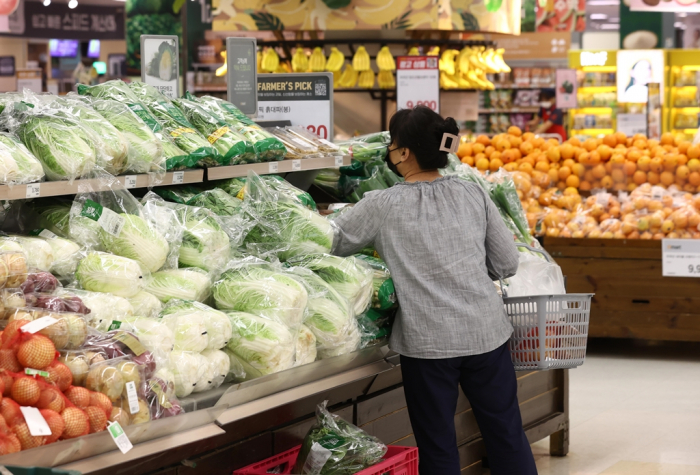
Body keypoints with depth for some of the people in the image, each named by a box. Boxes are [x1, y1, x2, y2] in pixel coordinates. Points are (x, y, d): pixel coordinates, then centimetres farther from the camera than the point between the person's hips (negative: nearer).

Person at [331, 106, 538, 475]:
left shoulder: (382, 206, -6)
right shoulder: (473, 195, 3)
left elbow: (330, 244, 3)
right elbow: (507, 264, 7)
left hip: (427, 343, -3)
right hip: (486, 333, 3)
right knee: (507, 435, 12)